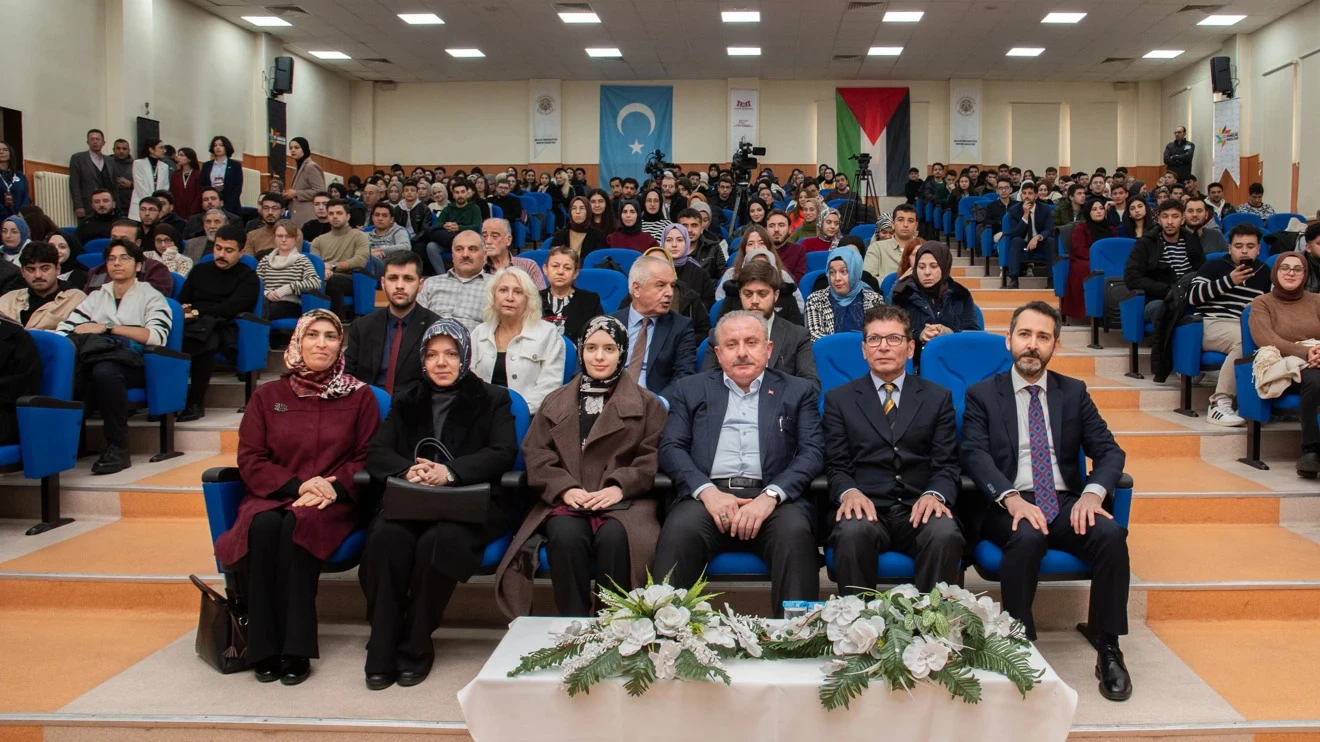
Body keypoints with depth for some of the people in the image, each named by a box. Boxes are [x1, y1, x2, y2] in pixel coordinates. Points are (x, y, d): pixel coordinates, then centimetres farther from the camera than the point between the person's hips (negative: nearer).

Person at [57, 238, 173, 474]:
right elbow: (65, 328, 15)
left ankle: (117, 448, -28)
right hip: (95, 357, 4)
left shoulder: (151, 296, 14)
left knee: (104, 371, -39)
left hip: (134, 364, -3)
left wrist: (107, 328, -9)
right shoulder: (96, 296, 28)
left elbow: (156, 336, -6)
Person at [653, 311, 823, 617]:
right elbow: (671, 448, 10)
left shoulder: (797, 391, 20)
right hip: (708, 494, 0)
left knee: (795, 532, -33)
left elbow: (812, 452, 7)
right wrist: (707, 490, -11)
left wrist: (771, 495, -12)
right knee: (678, 532, -32)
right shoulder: (690, 390, 21)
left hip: (774, 496, 0)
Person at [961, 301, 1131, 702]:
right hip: (1009, 506, -2)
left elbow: (1109, 451, 7)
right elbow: (975, 455, -6)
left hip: (1066, 502, 3)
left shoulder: (1074, 393, 15)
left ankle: (1108, 650, -14)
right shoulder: (982, 394, 8)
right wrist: (1011, 498, -24)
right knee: (1027, 537, -36)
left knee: (1112, 534, -28)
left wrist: (1092, 493, -15)